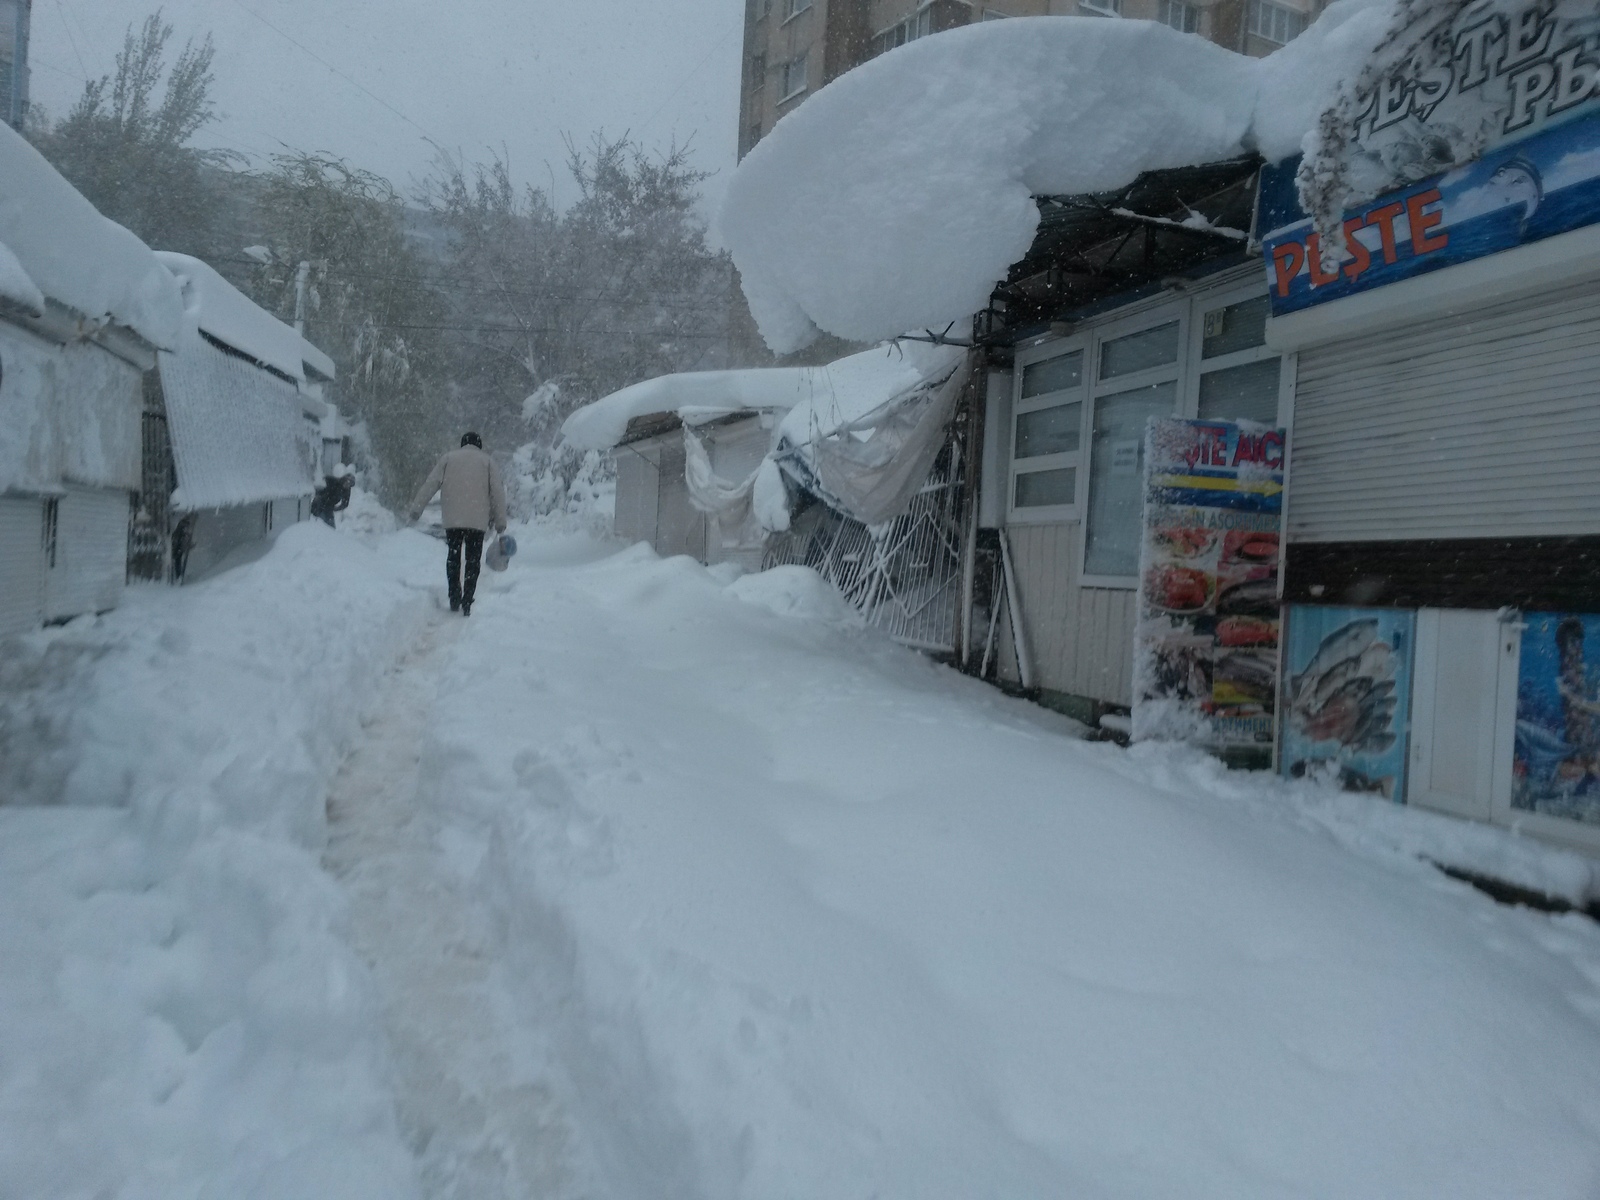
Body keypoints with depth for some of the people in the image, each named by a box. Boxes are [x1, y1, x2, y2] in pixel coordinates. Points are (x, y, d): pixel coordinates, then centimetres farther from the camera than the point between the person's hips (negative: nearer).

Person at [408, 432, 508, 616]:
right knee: (473, 560, 6)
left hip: (452, 519, 1)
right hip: (477, 520, -1)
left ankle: (454, 598, 10)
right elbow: (497, 492, 5)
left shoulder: (448, 458, 12)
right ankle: (466, 602, -2)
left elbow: (430, 484, 6)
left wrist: (416, 508, 8)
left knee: (453, 557, 15)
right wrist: (500, 521, 8)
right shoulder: (488, 461, 11)